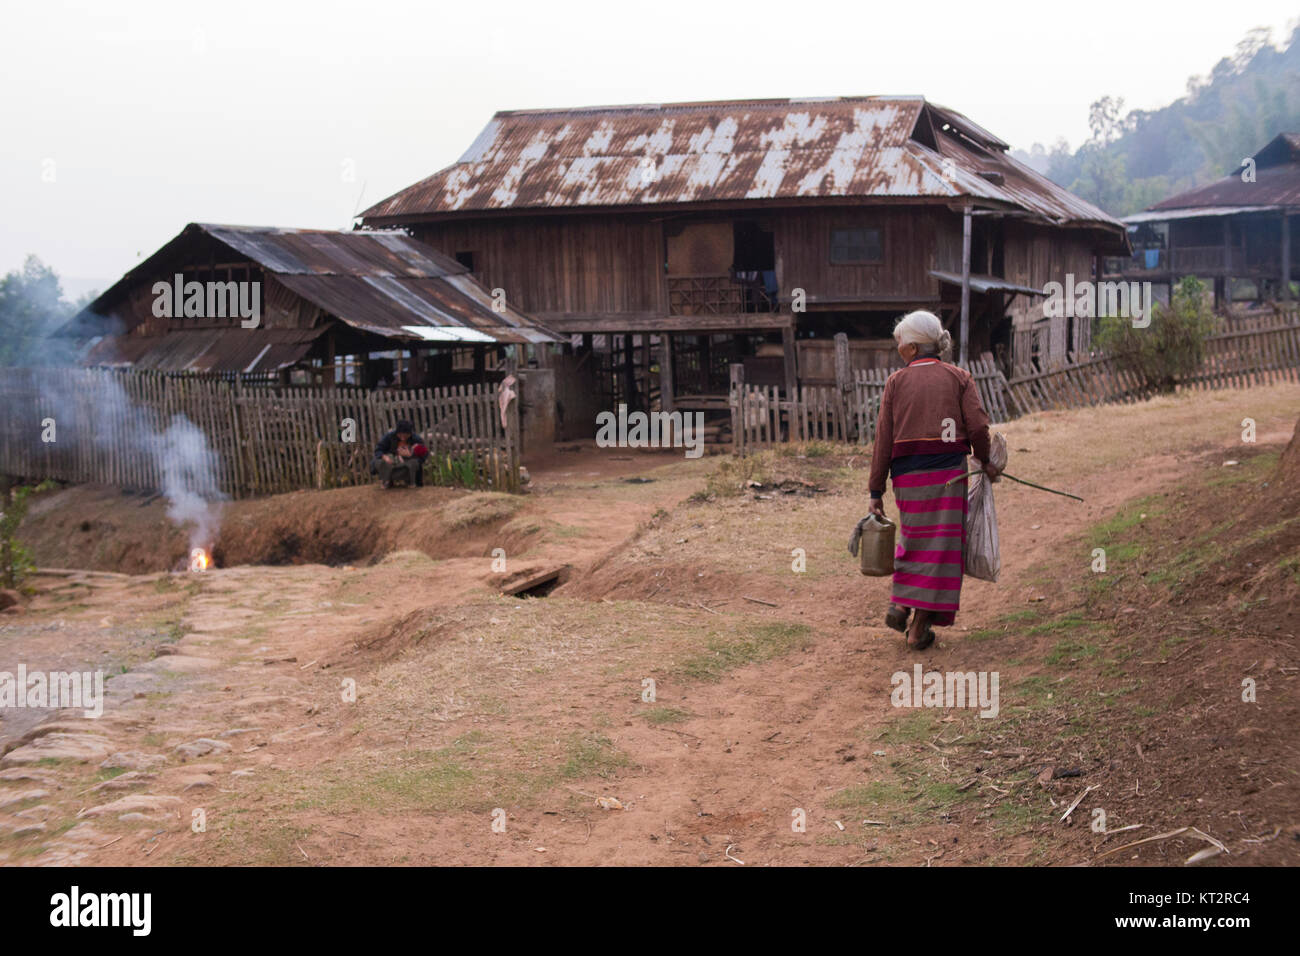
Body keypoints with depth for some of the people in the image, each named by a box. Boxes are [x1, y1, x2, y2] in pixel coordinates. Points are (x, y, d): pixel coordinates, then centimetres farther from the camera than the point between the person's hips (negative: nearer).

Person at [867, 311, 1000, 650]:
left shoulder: (896, 381, 3)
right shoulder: (958, 378, 3)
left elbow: (884, 438, 0)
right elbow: (978, 426, -8)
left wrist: (876, 490, 2)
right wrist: (985, 461, 12)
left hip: (906, 472, 2)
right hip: (948, 470, -1)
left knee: (913, 536, 23)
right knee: (941, 545, 4)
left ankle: (900, 605, 12)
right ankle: (920, 626, 3)